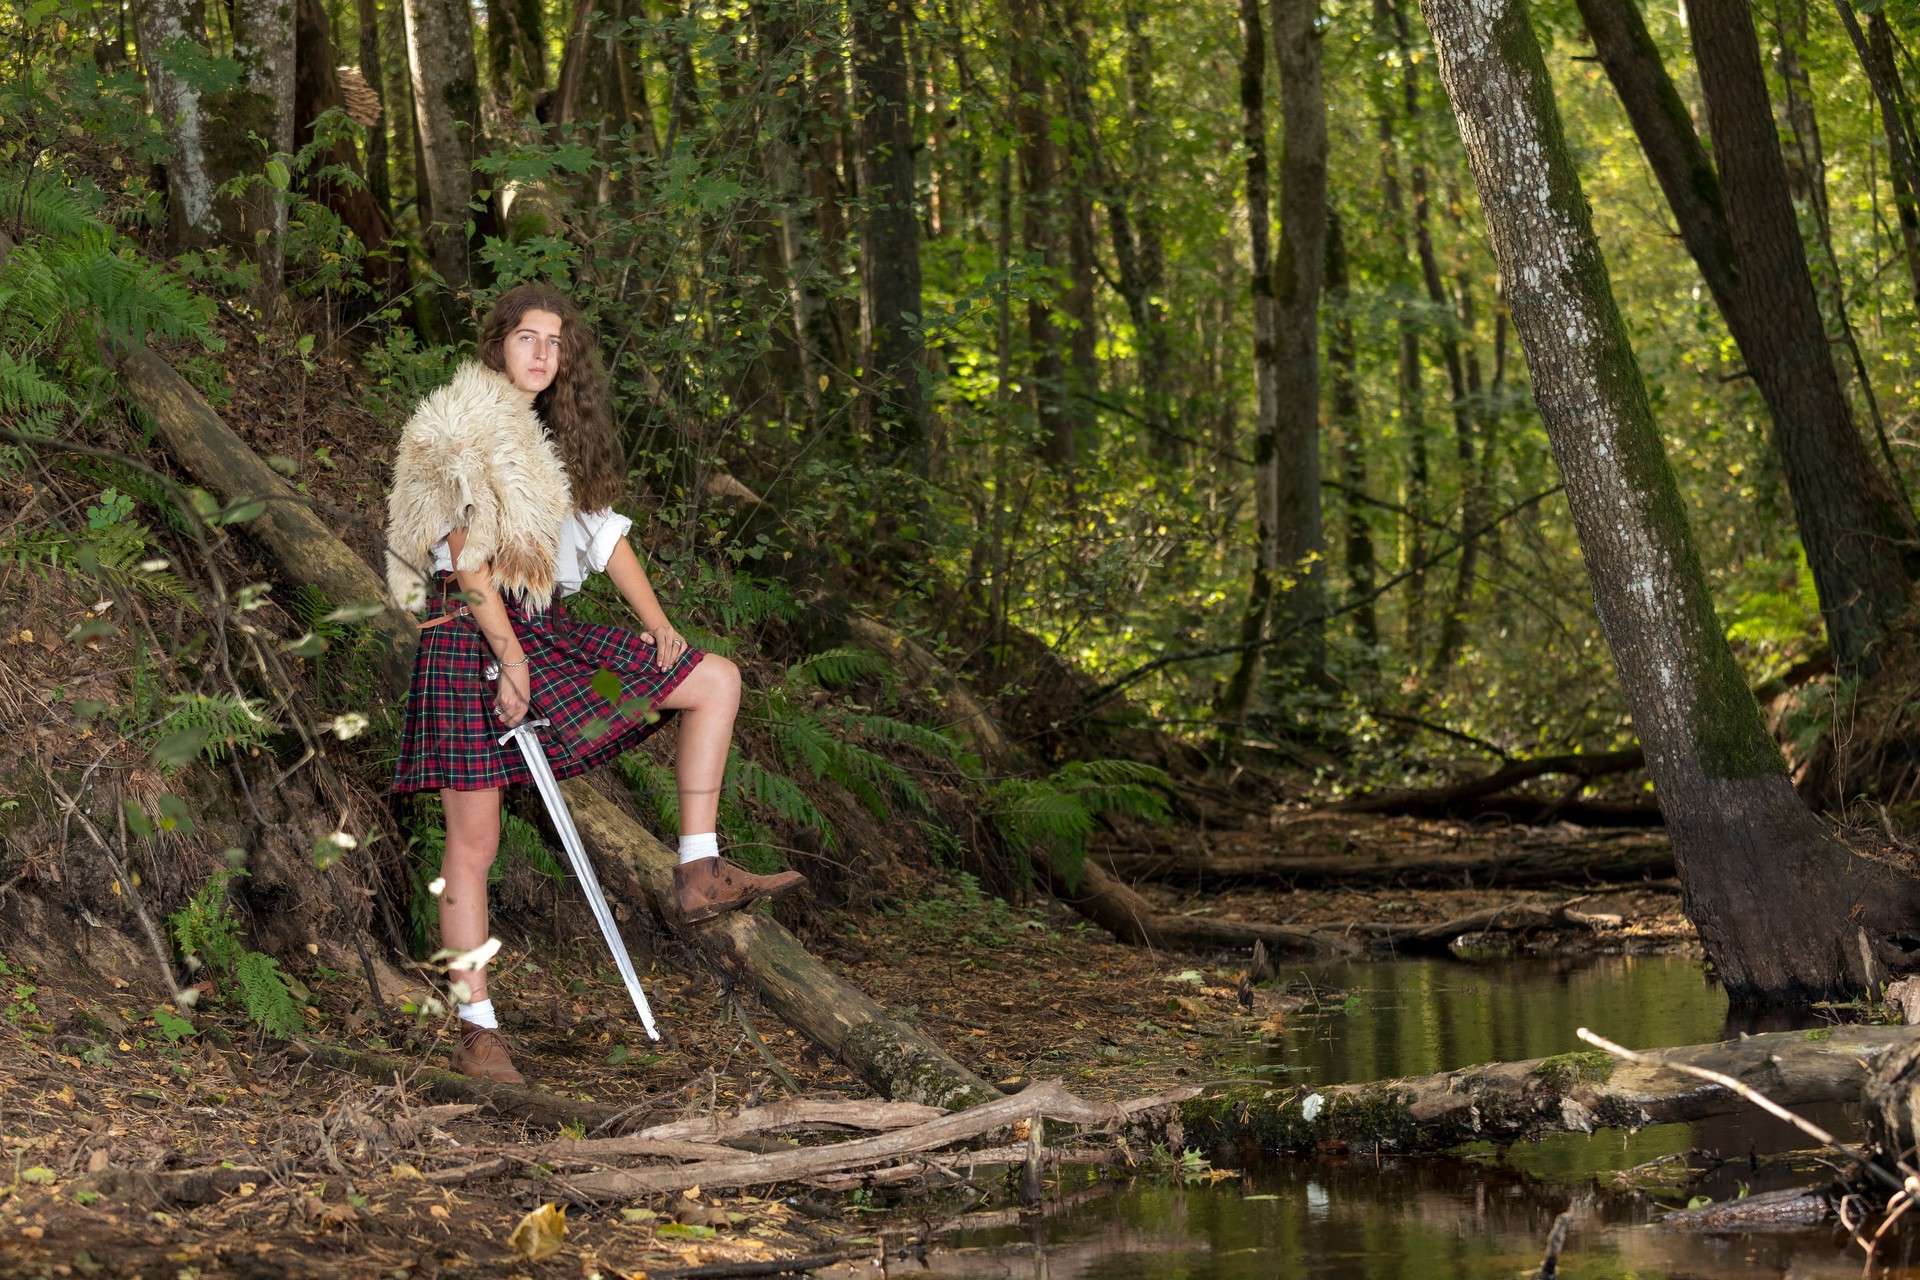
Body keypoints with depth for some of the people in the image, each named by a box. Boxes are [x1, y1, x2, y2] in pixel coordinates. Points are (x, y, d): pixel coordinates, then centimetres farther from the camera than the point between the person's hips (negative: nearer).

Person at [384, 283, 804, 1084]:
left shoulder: (554, 438, 17)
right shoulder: (460, 426, -8)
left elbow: (605, 533, 14)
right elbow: (465, 550, -15)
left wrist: (656, 623, 2)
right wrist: (508, 655, -20)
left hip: (544, 633, 8)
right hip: (470, 635, -8)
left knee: (715, 681, 4)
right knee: (474, 839, -7)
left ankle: (699, 872, 0)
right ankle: (476, 1032, -3)